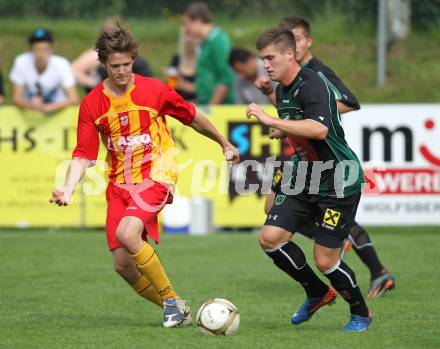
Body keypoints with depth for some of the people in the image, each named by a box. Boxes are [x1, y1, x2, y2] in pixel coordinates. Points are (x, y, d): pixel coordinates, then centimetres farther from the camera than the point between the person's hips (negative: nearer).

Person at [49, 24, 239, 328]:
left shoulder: (153, 90, -7)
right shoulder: (92, 104, -1)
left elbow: (193, 117, 8)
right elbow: (83, 155, 0)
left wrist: (224, 143, 20)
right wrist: (68, 189, -17)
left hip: (155, 177, -4)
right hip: (119, 184, 4)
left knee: (126, 234, -29)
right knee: (123, 265, -2)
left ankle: (172, 300, -13)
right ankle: (175, 310, 19)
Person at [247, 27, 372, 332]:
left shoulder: (311, 85, -21)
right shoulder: (282, 90, 8)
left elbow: (319, 129, -40)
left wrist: (270, 121, -39)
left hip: (339, 183, -8)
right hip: (306, 179, 8)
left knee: (325, 259, -7)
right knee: (271, 238, -5)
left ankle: (361, 313, 19)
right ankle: (318, 293, 17)